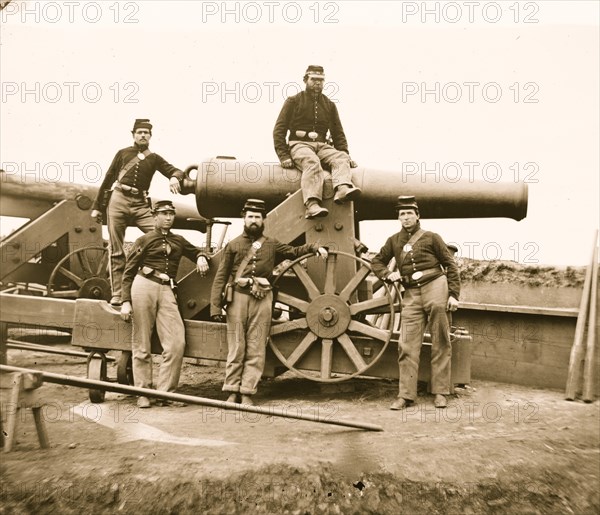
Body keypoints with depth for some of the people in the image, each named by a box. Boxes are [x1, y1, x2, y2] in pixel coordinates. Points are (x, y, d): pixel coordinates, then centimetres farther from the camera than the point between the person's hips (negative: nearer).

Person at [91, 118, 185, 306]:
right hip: (118, 201, 0)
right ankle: (117, 294, 6)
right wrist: (97, 206, 12)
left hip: (140, 205, 0)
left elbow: (175, 171, 7)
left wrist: (174, 178, -19)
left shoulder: (154, 158, 14)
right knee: (116, 250, 0)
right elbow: (108, 179, 14)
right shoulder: (123, 153, 13)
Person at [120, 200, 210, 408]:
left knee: (177, 343, -10)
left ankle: (165, 391, 2)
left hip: (167, 291, 3)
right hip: (143, 287, -3)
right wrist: (125, 302, -3)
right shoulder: (144, 240, 8)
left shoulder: (178, 241, 19)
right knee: (142, 346, 1)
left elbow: (196, 252, 34)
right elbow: (128, 273, 6)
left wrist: (201, 257, 7)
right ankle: (143, 392, 12)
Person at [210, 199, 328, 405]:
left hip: (262, 301, 1)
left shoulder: (271, 245, 14)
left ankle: (247, 393, 10)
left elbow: (294, 251, 24)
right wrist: (215, 306, -3)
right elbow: (220, 278, 5)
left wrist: (314, 247, 5)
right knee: (236, 349, 4)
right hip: (238, 298, -1)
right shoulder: (233, 245, 9)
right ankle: (232, 391, 13)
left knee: (256, 351, 2)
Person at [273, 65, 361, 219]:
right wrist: (283, 156, -10)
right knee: (312, 161, -38)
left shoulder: (329, 105, 22)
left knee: (341, 157, -28)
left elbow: (338, 133, 23)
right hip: (299, 144, -4)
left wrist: (346, 155, 7)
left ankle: (342, 188, -56)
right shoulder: (293, 101, 10)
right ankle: (312, 204, -55)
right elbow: (279, 130, 4)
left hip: (322, 145, 4)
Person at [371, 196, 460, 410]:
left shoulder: (431, 237, 5)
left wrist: (454, 294, -3)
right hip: (411, 295, 3)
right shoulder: (394, 240, 13)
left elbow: (450, 265, 5)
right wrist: (387, 274, 1)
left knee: (441, 344, 1)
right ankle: (406, 394, 4)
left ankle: (440, 392, 11)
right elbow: (377, 261, 23)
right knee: (407, 346, -2)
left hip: (435, 288, -2)